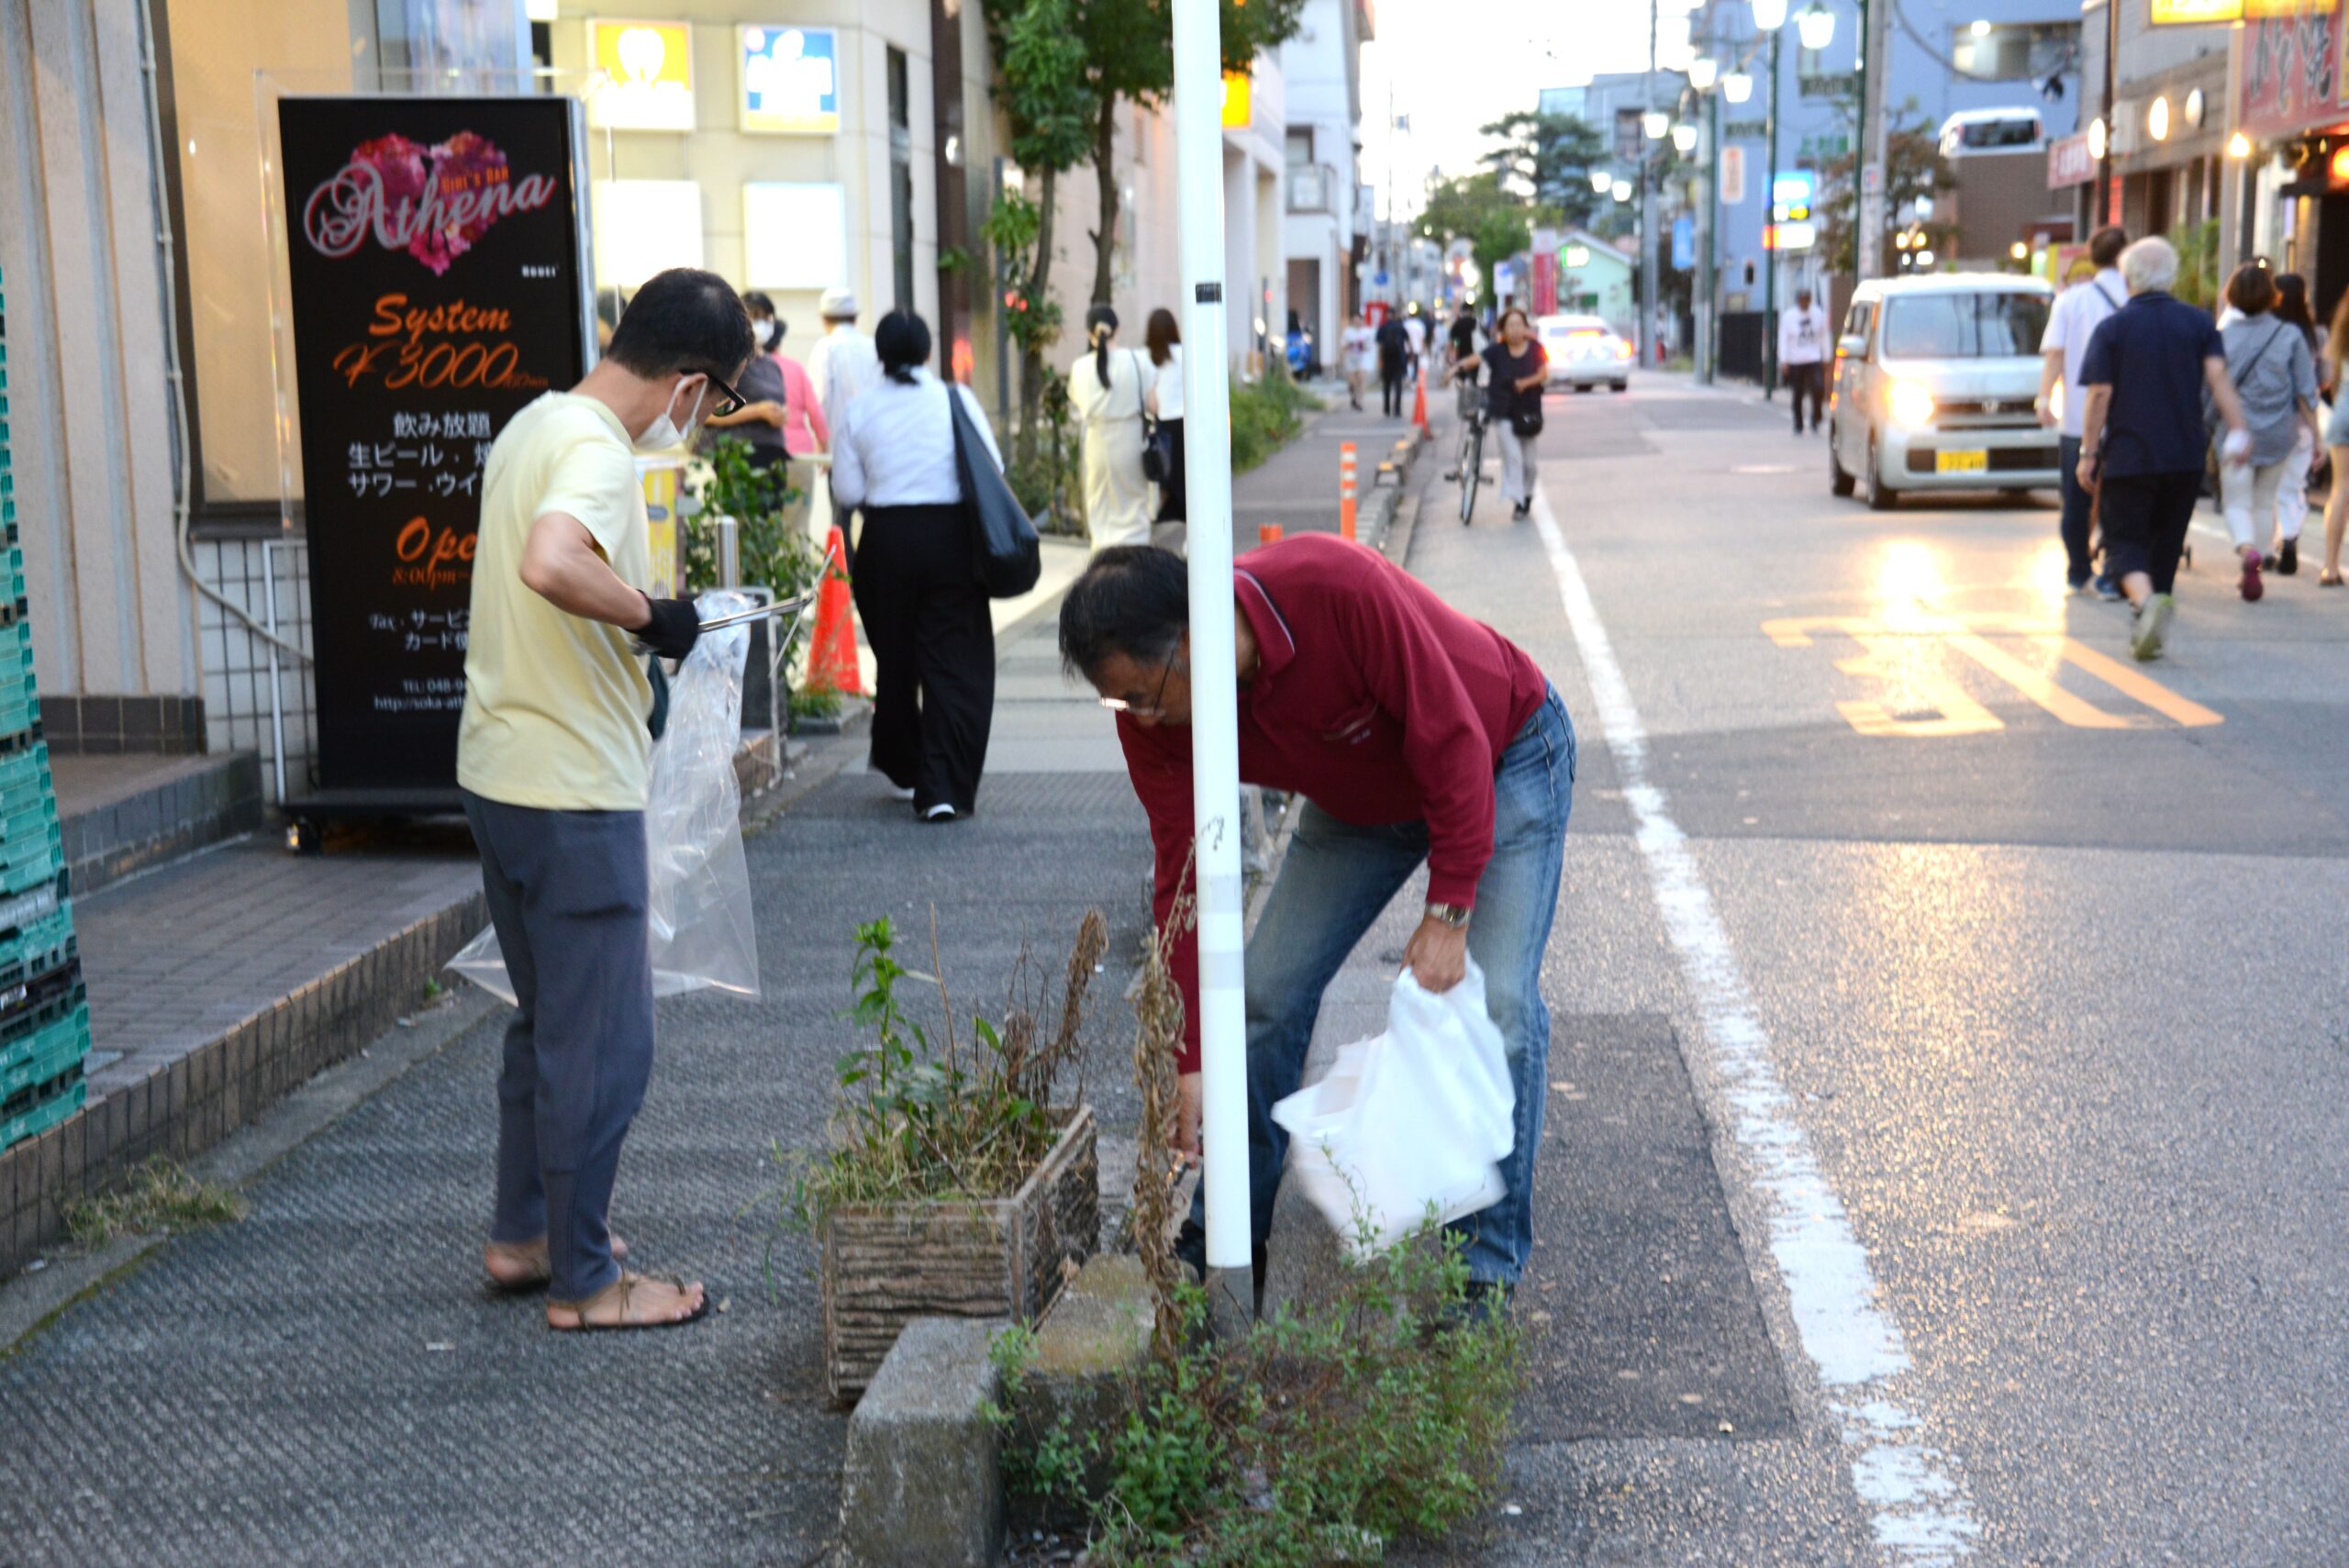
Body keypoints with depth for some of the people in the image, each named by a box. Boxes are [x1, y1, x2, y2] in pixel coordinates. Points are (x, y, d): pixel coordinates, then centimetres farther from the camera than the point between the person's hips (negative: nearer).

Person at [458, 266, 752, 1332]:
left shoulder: (534, 425, 12)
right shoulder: (598, 453, -19)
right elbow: (549, 565, -38)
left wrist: (634, 632, 17)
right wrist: (649, 614, -23)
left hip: (500, 773, 10)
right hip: (574, 792, -10)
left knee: (548, 1018, 22)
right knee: (601, 1044, 1)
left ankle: (521, 1234, 32)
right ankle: (583, 1282, 12)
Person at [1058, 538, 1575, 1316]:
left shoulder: (1338, 589, -41)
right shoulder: (1152, 715, -23)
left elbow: (1454, 741, -31)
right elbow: (1182, 877, -17)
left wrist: (1448, 910, -29)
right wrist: (1191, 1061, -17)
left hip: (1502, 758, -5)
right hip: (1362, 797, 5)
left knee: (1496, 1002, -16)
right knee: (1268, 992, -2)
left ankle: (1490, 1262, -2)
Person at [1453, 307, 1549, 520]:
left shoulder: (1535, 349, -1)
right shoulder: (1497, 350, -5)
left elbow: (1543, 374, -4)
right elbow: (1477, 359, -18)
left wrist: (1526, 382, -23)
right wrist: (1459, 366, -37)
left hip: (1528, 411, 2)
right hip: (1503, 411, -2)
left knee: (1528, 460, 9)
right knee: (1512, 454, -17)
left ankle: (1527, 497, 30)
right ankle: (1517, 500, -15)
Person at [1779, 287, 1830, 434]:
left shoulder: (1819, 314, 5)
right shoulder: (1788, 317, -1)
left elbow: (1824, 337, 10)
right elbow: (1783, 340, -3)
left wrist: (1825, 358, 9)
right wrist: (1783, 361, -11)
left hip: (1814, 360, 0)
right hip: (1795, 361, 0)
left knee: (1819, 388, -19)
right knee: (1797, 396, 5)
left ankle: (1815, 418, 1)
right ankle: (1798, 426, 18)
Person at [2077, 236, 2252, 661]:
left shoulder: (2112, 328, -2)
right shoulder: (2198, 323, 6)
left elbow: (2100, 394, -7)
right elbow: (2218, 376, -6)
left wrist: (2088, 454, -4)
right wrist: (2237, 430, -10)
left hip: (2127, 456, -3)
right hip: (2185, 458, 3)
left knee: (2125, 542, -1)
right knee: (2166, 542, 15)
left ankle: (2147, 600, -30)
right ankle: (2149, 629, 19)